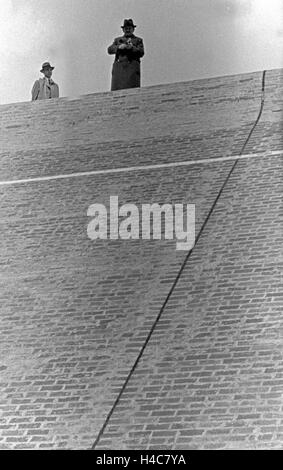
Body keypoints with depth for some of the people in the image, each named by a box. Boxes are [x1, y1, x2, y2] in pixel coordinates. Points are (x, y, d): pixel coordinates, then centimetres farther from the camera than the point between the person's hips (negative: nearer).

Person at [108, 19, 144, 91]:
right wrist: (119, 47, -10)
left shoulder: (138, 40, 19)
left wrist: (132, 47, -13)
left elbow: (141, 53, 4)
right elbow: (110, 50, 9)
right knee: (117, 90, -10)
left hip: (132, 68, -2)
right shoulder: (117, 40, 25)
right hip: (119, 68, 2)